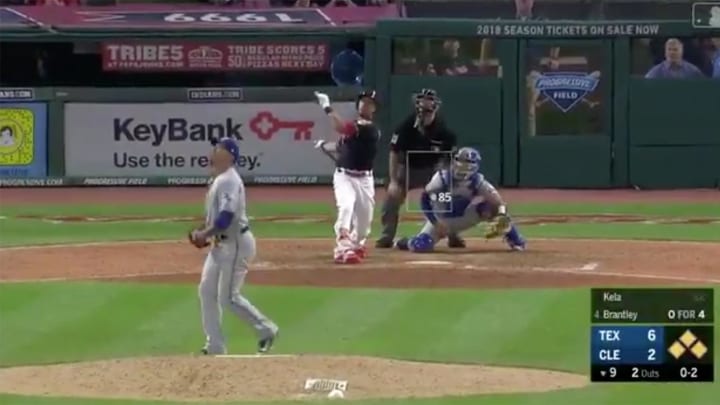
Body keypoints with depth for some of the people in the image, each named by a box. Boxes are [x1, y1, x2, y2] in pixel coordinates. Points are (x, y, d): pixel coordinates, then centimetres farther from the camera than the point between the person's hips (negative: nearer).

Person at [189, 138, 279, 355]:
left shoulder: (229, 180, -18)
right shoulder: (218, 180, 14)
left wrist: (204, 234, -20)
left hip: (236, 243, -10)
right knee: (207, 290, 8)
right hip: (220, 243, 10)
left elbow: (226, 216, -28)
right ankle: (215, 346, 13)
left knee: (228, 297, -9)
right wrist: (204, 234, 7)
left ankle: (266, 329, 5)